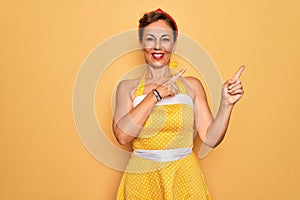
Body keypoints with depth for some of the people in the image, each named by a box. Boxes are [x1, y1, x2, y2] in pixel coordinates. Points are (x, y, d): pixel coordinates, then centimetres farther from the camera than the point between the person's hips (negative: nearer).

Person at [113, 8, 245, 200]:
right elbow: (122, 135, -16)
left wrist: (226, 104, -17)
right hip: (142, 179, 0)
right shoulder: (128, 87, -1)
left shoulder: (191, 85, -1)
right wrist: (156, 95, -18)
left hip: (185, 178, 1)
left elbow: (210, 138, -4)